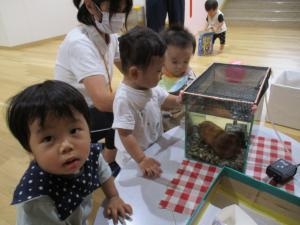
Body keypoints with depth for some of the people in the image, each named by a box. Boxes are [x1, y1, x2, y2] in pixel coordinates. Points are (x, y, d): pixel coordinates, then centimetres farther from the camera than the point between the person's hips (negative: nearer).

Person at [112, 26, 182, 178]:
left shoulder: (150, 86, -5)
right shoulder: (124, 99, -31)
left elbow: (165, 101, 12)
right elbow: (124, 134, -30)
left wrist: (180, 100, -7)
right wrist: (141, 160, -31)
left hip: (155, 147, 8)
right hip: (136, 157, -7)